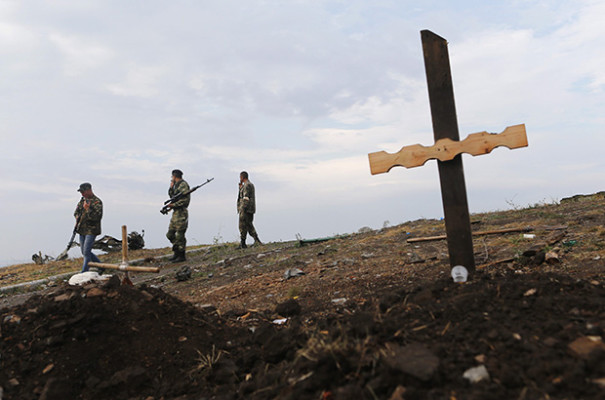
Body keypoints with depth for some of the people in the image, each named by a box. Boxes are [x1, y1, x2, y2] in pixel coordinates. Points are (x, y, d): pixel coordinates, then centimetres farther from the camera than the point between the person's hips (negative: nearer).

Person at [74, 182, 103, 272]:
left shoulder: (97, 202, -13)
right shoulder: (82, 199, 11)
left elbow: (97, 216, -22)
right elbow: (76, 212, 20)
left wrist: (87, 209, -26)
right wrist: (78, 218, 1)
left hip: (91, 230, -8)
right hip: (82, 230, 8)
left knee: (86, 252, -8)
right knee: (84, 251, 11)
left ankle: (84, 273, 1)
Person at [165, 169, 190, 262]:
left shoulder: (183, 185, -11)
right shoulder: (176, 185, 18)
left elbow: (186, 199, -20)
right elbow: (171, 196, 24)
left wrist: (174, 205, -18)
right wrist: (171, 187, 10)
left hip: (181, 213, -10)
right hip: (175, 213, 10)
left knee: (180, 235, -6)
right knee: (170, 234, 12)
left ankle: (182, 256, 1)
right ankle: (177, 253, 20)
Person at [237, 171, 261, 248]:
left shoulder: (246, 185, -12)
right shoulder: (251, 184, 20)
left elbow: (246, 198, -20)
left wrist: (243, 210, -23)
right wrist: (240, 187, 22)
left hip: (246, 208, -10)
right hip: (251, 208, 10)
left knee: (243, 226, -4)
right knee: (249, 225, 11)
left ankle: (242, 244, 0)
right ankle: (257, 240, 2)